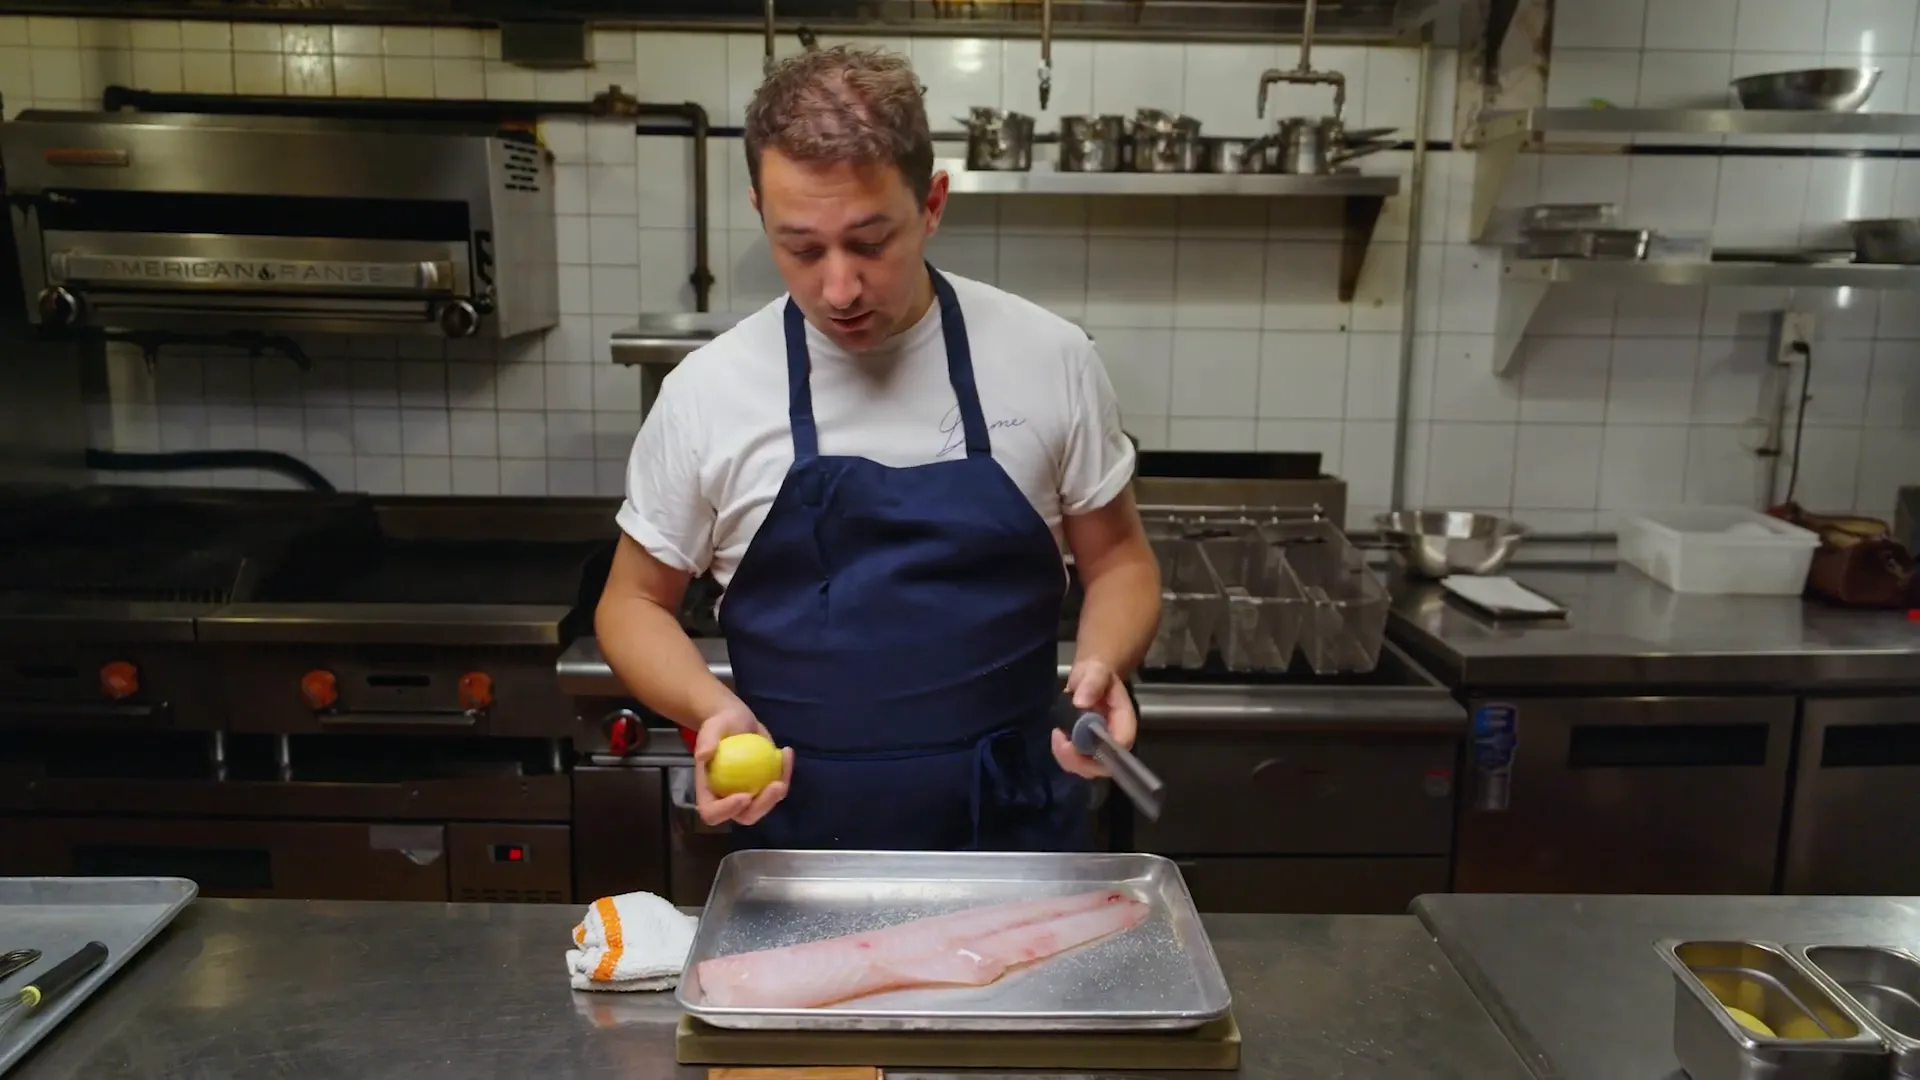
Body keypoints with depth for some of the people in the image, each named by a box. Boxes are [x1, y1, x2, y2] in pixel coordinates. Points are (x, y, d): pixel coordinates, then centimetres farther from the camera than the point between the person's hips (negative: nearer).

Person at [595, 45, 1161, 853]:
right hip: (798, 841, 0)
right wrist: (713, 707, -17)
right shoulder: (707, 391, -9)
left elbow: (1117, 559, 3)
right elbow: (634, 602, 2)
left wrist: (1102, 664, -17)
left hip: (1015, 827, 1)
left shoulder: (1049, 359, -8)